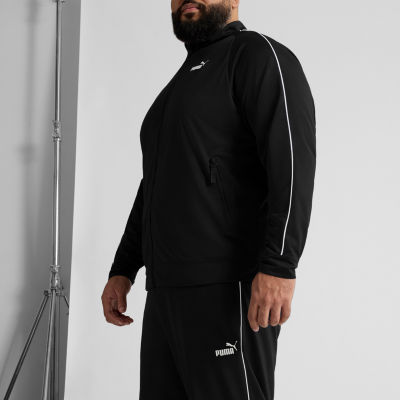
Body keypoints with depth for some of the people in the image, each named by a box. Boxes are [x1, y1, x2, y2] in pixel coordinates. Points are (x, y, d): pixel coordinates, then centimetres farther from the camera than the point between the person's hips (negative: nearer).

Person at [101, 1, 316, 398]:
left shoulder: (258, 53, 0)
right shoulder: (178, 86, 28)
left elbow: (293, 158, -15)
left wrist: (279, 265, -25)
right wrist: (122, 270, 25)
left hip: (226, 291, -8)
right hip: (165, 293, 9)